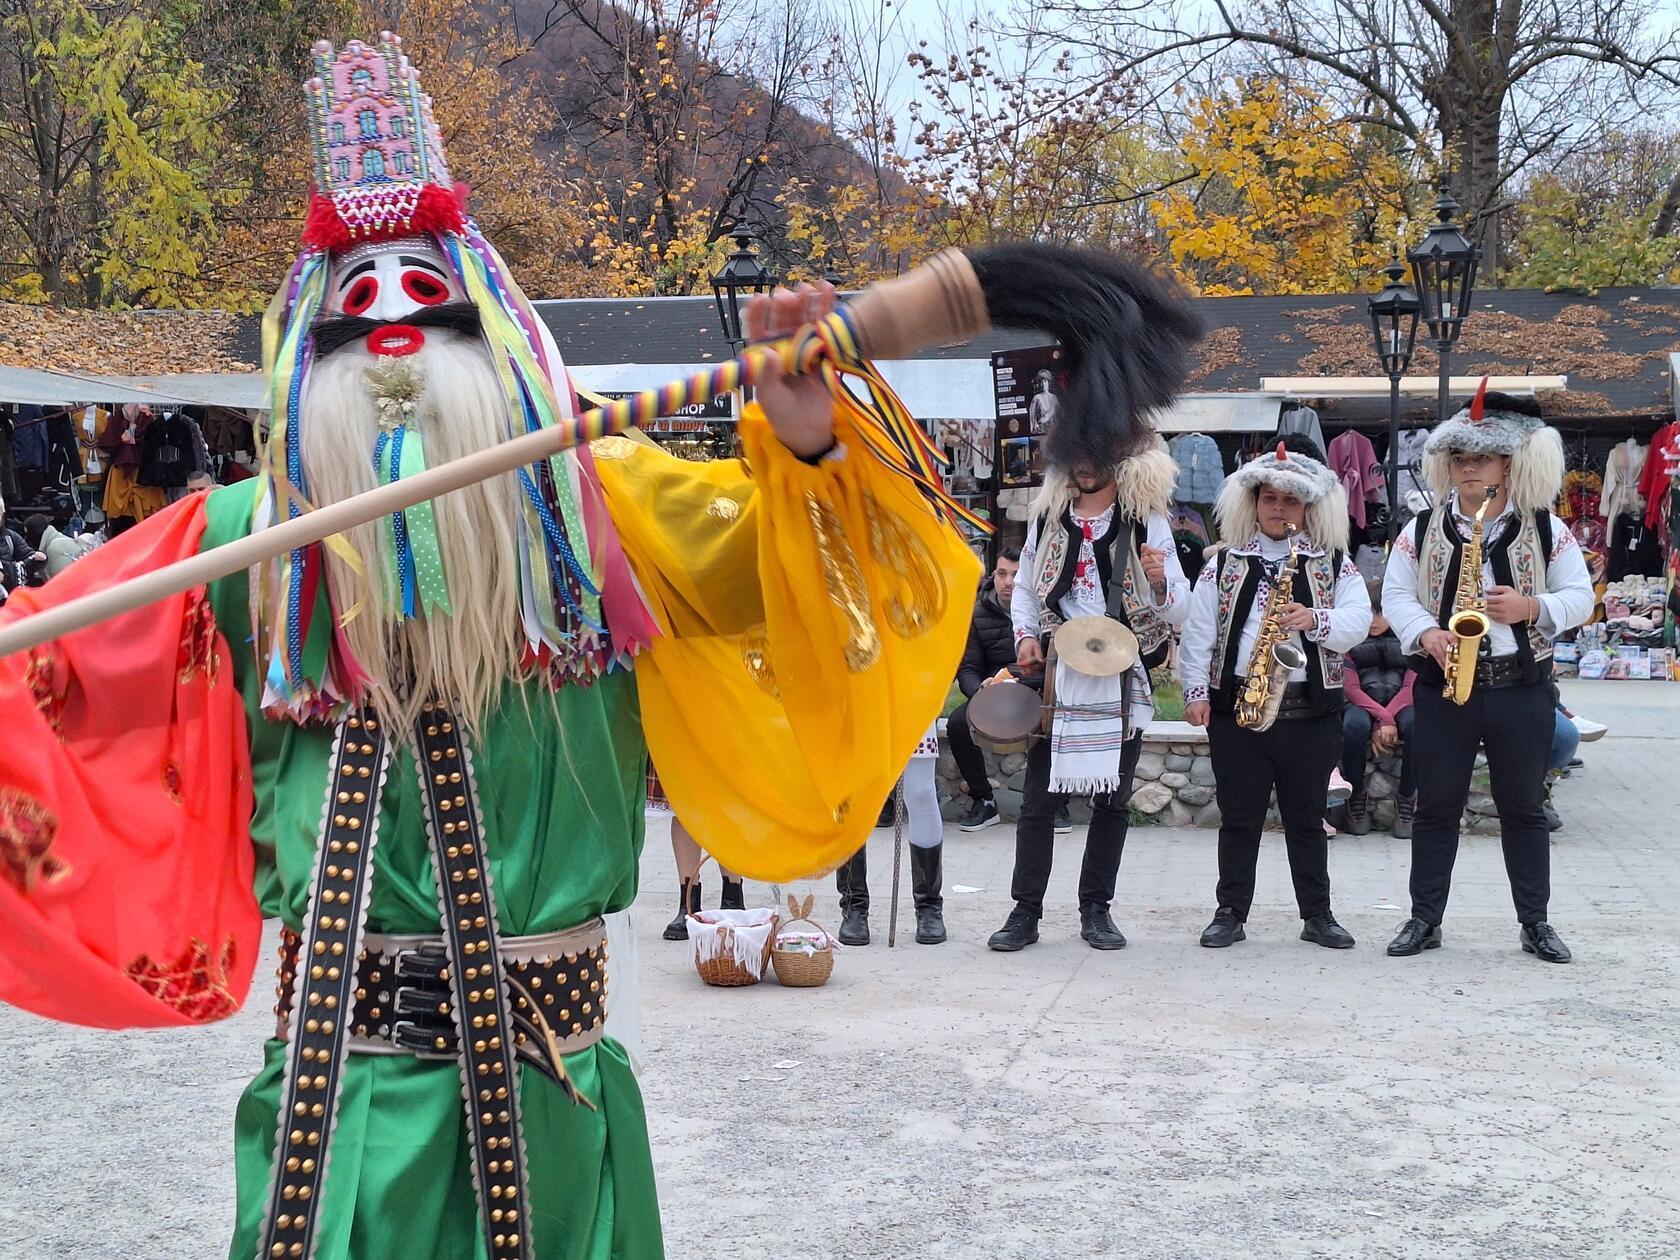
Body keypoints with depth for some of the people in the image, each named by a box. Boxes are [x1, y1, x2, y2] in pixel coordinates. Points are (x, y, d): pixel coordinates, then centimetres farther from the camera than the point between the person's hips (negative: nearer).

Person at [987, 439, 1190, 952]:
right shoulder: (1047, 517, 9)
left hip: (1122, 679, -1)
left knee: (1112, 798, 7)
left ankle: (1096, 910, 16)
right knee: (1040, 796, 0)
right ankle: (1025, 912, 4)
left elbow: (1180, 607, 1)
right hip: (1054, 673, 1)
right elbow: (1023, 588, 18)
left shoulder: (1147, 521, 2)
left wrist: (1160, 582, -20)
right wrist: (1025, 636, 1)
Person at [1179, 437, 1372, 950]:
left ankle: (1318, 915, 17)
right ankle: (1231, 913, 13)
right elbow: (1198, 633, 5)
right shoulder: (1224, 564, 9)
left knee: (1307, 819, 8)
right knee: (1239, 816, 5)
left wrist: (1315, 620, -21)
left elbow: (1358, 620, -4)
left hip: (1311, 710, 0)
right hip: (1235, 708, 0)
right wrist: (1196, 691, -4)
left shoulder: (1335, 564, 8)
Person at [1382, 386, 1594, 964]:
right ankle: (1425, 919, 13)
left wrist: (1533, 607, -16)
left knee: (1523, 808, 7)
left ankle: (1535, 923, 16)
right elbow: (1395, 593, 4)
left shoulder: (1546, 530, 2)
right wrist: (1425, 632, -14)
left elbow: (1580, 596, 3)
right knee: (1437, 806, 5)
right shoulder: (1421, 529, 5)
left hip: (1522, 689, -1)